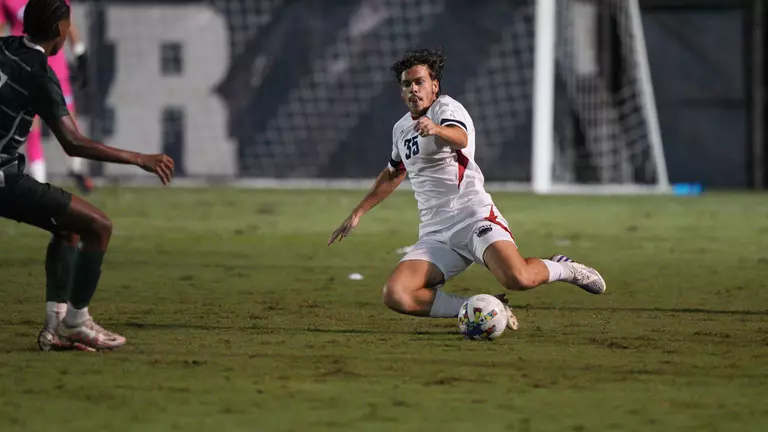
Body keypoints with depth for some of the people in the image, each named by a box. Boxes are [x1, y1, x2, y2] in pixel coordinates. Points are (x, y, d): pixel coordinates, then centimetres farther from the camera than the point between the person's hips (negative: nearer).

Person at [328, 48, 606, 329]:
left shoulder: (446, 108, -4)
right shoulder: (401, 129, 18)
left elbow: (460, 137, -30)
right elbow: (392, 175, 38)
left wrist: (436, 129, -52)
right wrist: (358, 213, 38)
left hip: (473, 216, -7)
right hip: (435, 234, 7)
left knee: (517, 278, -32)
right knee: (395, 295, -19)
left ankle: (562, 269, 3)